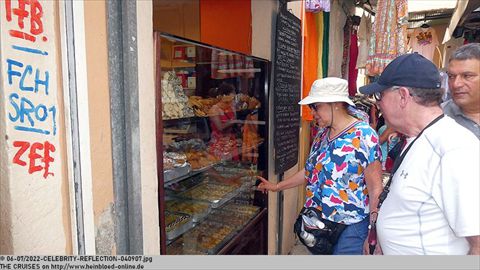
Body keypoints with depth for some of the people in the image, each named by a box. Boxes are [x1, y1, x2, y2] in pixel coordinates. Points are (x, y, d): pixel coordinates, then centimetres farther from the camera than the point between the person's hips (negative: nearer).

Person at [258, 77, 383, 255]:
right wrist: (276, 187, 17)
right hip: (317, 221, 7)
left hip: (348, 228, -7)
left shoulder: (363, 135, -17)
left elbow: (375, 188, -16)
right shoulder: (322, 134, 5)